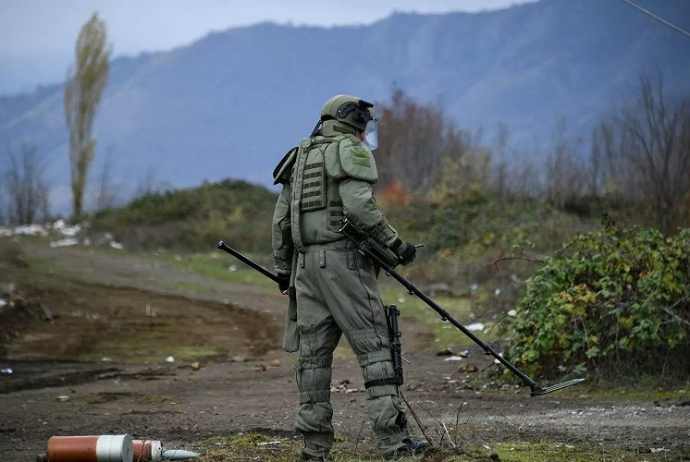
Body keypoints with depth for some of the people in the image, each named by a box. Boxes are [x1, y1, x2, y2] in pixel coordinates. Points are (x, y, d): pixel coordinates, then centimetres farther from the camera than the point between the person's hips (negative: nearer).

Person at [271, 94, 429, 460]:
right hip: (344, 258, -7)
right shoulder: (351, 151, -2)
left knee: (313, 352, 7)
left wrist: (283, 270, 22)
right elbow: (359, 206, -17)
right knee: (373, 345, -7)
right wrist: (394, 243, -11)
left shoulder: (300, 156, 21)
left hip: (306, 261, 7)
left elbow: (281, 219, 19)